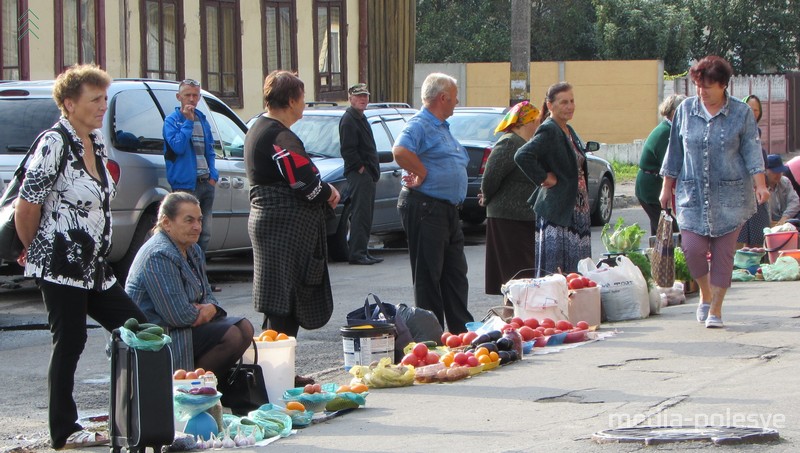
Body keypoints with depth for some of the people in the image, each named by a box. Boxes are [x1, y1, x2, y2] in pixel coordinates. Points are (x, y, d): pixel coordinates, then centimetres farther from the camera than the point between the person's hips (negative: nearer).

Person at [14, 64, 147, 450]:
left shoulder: (97, 140, 10)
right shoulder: (54, 144, -16)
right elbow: (27, 205, -17)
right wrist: (33, 250, -2)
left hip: (95, 266, 9)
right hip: (61, 267, -9)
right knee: (69, 342, -4)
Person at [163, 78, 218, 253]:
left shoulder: (202, 120, 15)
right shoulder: (172, 120, -3)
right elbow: (178, 146, -18)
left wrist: (213, 175, 6)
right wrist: (188, 121, -17)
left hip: (206, 184, 6)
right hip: (185, 185, -6)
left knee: (204, 234, 11)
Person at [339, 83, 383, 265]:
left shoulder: (361, 118, 21)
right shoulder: (348, 120, -10)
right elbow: (348, 149, -18)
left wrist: (373, 171, 16)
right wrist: (360, 167, -17)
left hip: (367, 173, 10)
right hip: (358, 174, -10)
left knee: (365, 215, 11)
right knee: (360, 214, -11)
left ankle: (362, 252, 15)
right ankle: (357, 253, -12)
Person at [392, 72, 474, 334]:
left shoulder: (442, 128, 19)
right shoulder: (419, 125, -13)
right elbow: (400, 151, -31)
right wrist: (422, 174, -19)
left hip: (449, 210, 10)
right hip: (425, 208, -10)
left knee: (456, 273, 14)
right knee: (429, 274, -4)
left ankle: (462, 329, 21)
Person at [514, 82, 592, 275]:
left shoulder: (568, 131, 15)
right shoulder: (548, 131, -13)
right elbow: (522, 156, -28)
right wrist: (544, 178, -18)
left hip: (576, 211, 9)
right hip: (556, 212, -9)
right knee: (554, 270, -8)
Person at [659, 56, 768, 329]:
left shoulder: (741, 113, 0)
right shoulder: (686, 110, 4)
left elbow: (752, 152, 0)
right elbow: (675, 152, 11)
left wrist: (760, 185, -12)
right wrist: (667, 188, 11)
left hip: (730, 195, -1)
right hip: (692, 193, 1)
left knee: (723, 252, -1)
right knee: (693, 248, -9)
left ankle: (716, 309, 10)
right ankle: (705, 294, 18)